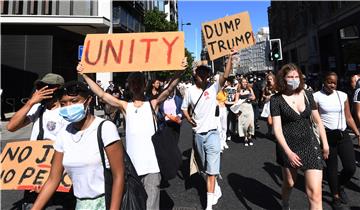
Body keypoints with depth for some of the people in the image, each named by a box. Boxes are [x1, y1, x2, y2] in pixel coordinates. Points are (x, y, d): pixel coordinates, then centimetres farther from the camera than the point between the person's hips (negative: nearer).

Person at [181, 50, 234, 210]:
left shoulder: (213, 87, -6)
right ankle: (216, 190, 43)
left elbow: (225, 75, -21)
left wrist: (230, 56, -27)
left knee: (211, 170, -3)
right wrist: (188, 118, -6)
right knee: (206, 168, 19)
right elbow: (184, 108, 12)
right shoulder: (190, 91, 0)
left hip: (211, 133, -3)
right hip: (198, 134, 3)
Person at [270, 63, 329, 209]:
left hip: (310, 145, 2)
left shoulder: (307, 95, 1)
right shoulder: (276, 99, -10)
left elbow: (318, 121, 10)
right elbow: (277, 128, -16)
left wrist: (325, 143, 10)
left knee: (315, 193, -5)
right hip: (288, 146, -2)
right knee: (289, 183, 19)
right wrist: (288, 152, -22)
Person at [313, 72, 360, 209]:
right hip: (327, 135, -4)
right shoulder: (316, 96, -6)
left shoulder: (343, 95, 7)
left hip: (343, 135, 4)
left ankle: (340, 186, 34)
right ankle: (336, 196, 29)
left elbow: (348, 117, 12)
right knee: (331, 167, 8)